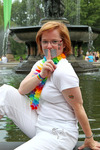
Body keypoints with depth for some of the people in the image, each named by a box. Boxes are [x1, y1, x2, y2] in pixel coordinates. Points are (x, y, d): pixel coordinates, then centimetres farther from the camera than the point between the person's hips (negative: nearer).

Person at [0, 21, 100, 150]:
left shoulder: (63, 72, -20)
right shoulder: (40, 64, 6)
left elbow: (78, 107, -15)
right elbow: (22, 90, -3)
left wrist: (89, 139, -8)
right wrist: (41, 75, -19)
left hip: (58, 134, -8)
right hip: (37, 124, 8)